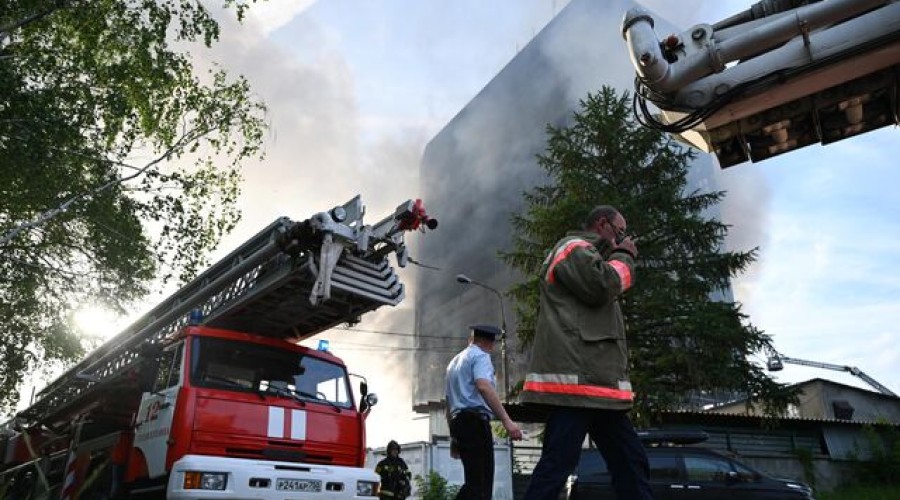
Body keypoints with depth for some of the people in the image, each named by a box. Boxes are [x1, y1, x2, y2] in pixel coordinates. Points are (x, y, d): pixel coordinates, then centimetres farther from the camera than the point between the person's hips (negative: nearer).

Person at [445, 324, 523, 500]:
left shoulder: (454, 361, 25)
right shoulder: (480, 356, 0)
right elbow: (484, 386, -20)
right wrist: (507, 421, -25)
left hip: (457, 421, 8)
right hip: (475, 420, -8)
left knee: (473, 482, 9)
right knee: (481, 485, -13)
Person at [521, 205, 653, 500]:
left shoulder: (586, 256, 31)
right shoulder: (574, 247, 0)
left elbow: (609, 296, 29)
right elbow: (601, 286, -16)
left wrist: (619, 258, 20)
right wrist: (623, 256, 1)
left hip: (595, 381, 11)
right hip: (576, 378, -11)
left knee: (631, 462, 10)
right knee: (557, 464, -14)